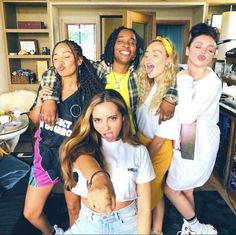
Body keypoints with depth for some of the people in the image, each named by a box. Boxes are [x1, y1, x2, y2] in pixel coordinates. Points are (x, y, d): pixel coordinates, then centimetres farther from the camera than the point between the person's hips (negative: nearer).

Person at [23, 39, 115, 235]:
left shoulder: (88, 92, -13)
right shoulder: (48, 85, -3)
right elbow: (35, 120, 8)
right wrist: (39, 103, -13)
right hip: (45, 154, 4)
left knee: (73, 206, 18)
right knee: (31, 213, 12)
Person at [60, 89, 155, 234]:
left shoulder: (139, 151, -6)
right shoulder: (84, 146, -7)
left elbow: (144, 206, -3)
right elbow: (83, 161, -33)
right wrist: (98, 177, -53)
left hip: (127, 221, 2)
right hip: (89, 222, -1)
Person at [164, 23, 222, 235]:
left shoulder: (212, 82, -22)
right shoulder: (182, 74, 0)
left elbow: (187, 116, -30)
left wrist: (184, 82, -27)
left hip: (199, 143, -7)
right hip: (185, 140, 7)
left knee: (170, 188, 7)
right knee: (185, 187, 21)